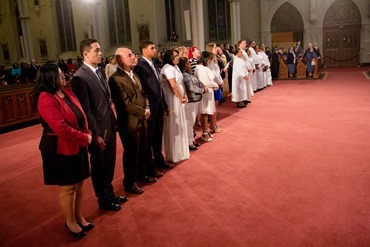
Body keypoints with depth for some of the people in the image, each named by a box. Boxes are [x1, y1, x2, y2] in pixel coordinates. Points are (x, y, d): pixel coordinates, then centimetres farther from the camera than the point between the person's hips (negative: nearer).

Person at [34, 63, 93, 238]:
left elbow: (81, 116, 10)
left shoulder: (66, 93, 8)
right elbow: (61, 128, -26)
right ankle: (70, 222, 27)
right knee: (67, 188, 7)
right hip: (61, 150, -8)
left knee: (79, 184, 16)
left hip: (77, 146, 8)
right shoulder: (46, 99, -20)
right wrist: (84, 138, -16)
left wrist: (87, 134, -6)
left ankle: (79, 217, 33)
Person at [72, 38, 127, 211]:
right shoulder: (80, 77, -18)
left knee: (109, 164, 20)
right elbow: (86, 109, -19)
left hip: (109, 127, 8)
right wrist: (96, 134, -17)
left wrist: (113, 122, 9)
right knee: (99, 166, 12)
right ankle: (103, 200, 31)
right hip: (98, 131, -7)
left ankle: (109, 194, 40)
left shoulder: (98, 72, 8)